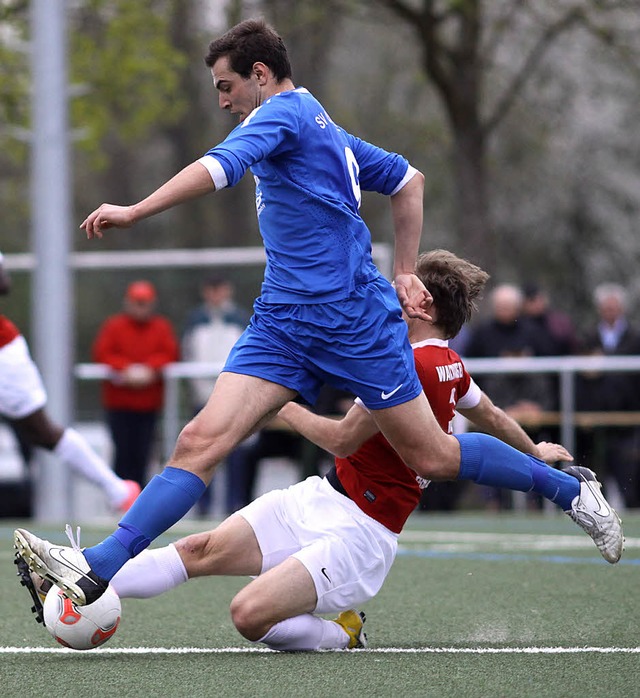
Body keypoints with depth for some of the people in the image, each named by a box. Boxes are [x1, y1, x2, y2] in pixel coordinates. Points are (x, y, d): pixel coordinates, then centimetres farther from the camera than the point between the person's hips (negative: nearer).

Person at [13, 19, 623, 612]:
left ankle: (572, 490, 23)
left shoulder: (283, 113, -8)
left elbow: (221, 166, -28)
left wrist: (135, 212, -33)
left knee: (432, 457, 2)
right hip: (283, 321, 9)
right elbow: (408, 181, 27)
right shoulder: (322, 128, 19)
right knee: (201, 441, -9)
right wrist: (404, 271, 25)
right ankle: (97, 570, -20)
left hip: (355, 318, -9)